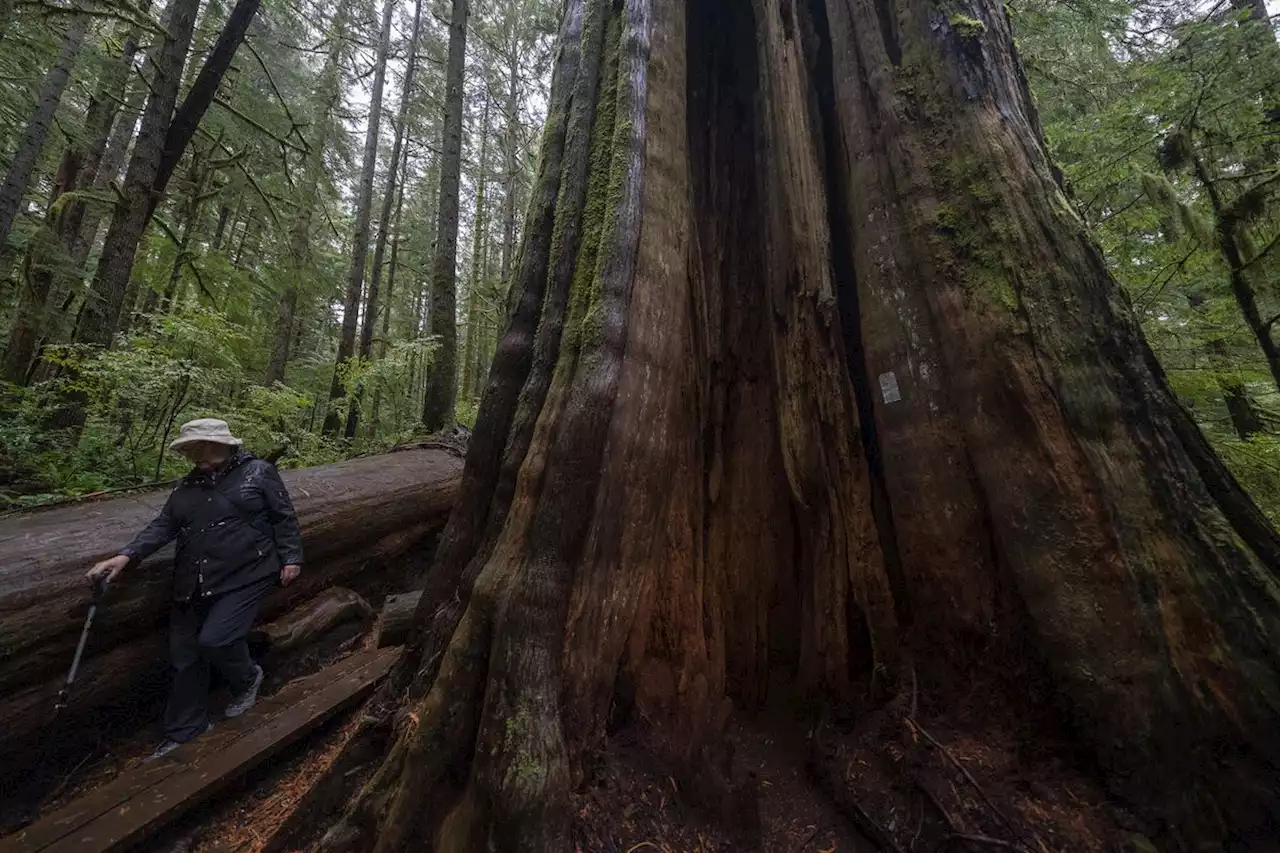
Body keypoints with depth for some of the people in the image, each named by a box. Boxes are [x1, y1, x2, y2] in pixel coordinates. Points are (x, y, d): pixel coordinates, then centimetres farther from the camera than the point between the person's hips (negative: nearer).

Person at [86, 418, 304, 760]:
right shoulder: (188, 485, 11)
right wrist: (125, 556, -6)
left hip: (245, 577, -6)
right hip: (194, 584, 7)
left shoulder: (257, 472, -5)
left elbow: (283, 516, -6)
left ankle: (247, 679, 18)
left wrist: (290, 557, -10)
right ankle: (184, 732, 29)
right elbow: (163, 526, 9)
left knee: (214, 640, -16)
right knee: (184, 656, 11)